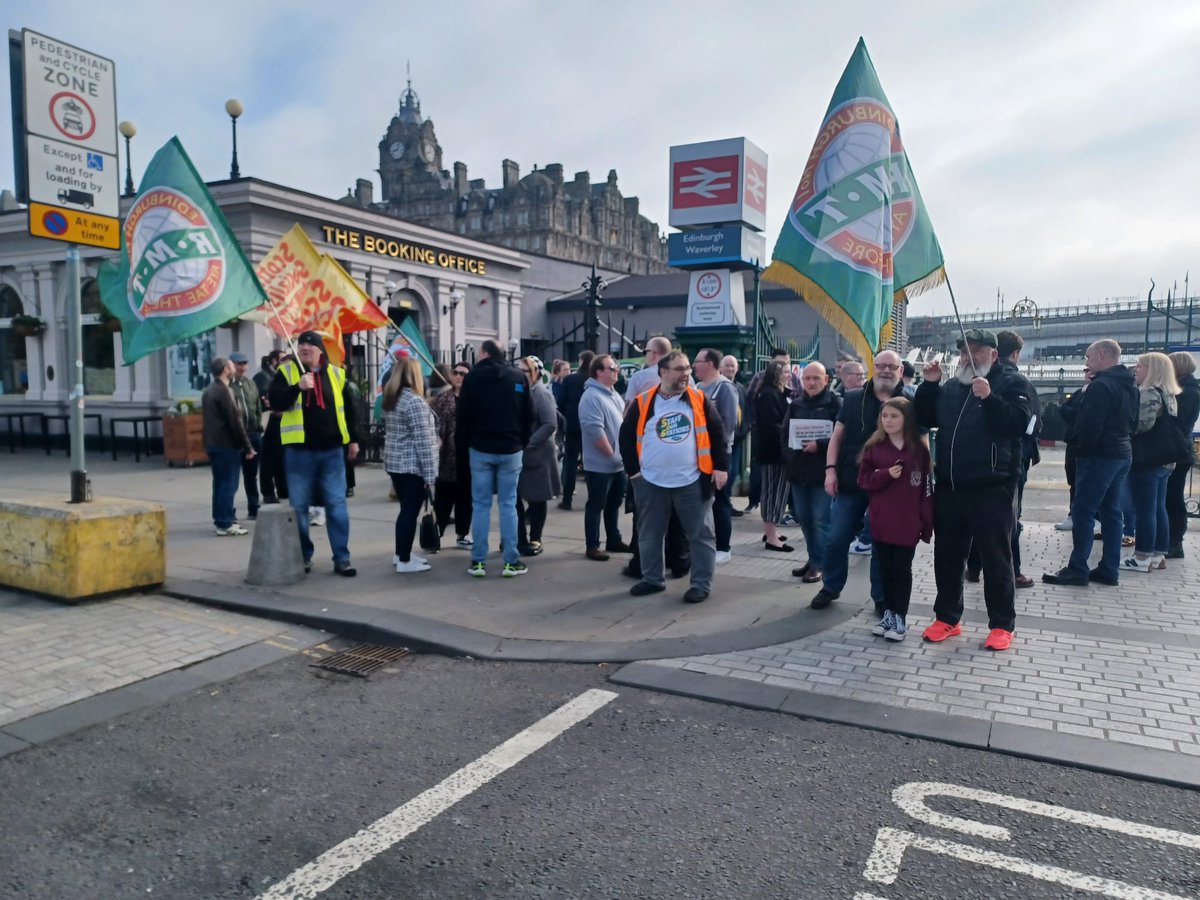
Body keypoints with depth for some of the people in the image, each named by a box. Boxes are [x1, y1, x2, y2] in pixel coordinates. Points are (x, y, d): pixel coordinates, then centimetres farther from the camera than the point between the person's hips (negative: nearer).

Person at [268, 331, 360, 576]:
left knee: (337, 504, 2)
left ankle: (342, 558, 7)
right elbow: (274, 402, -8)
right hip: (299, 450, -1)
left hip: (332, 450, 1)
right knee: (299, 506, 5)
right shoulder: (286, 371, 3)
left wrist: (354, 439, 12)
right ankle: (303, 556, 19)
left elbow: (349, 407, 15)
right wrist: (297, 387, -22)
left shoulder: (336, 373, 9)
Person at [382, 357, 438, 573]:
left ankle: (401, 553, 26)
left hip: (395, 463, 9)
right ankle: (405, 561, 3)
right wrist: (429, 472, -17)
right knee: (410, 511, -2)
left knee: (406, 510, 17)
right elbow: (423, 440, -18)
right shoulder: (415, 402, -16)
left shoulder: (391, 399, 12)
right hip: (412, 466, -9)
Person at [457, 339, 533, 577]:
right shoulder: (518, 378, 3)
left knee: (480, 505, 4)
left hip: (480, 449, -1)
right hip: (511, 450, 1)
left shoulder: (472, 377, -1)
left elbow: (462, 416, 0)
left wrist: (463, 446, 10)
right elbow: (528, 416, 4)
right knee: (508, 504, 4)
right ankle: (511, 561, 3)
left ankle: (478, 561, 5)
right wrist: (523, 443, 13)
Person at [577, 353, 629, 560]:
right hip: (600, 465, -9)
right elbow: (595, 431, -25)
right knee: (596, 505, 0)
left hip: (618, 464, 9)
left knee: (614, 504, 17)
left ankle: (614, 540, 28)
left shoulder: (614, 394, 13)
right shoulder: (592, 397, -17)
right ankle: (592, 546, 9)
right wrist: (611, 454, -18)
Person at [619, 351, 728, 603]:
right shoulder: (643, 403, -1)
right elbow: (627, 436, 6)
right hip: (651, 482, 1)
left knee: (701, 535, 3)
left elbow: (717, 432, 4)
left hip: (692, 482, -1)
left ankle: (701, 585, 14)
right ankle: (652, 579, 28)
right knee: (650, 535, 12)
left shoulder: (699, 400, 1)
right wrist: (633, 469, 1)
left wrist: (721, 466, -2)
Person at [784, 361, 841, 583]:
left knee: (821, 520, -1)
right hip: (799, 470, 6)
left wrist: (819, 445, -22)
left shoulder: (835, 404, -6)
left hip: (823, 471, -6)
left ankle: (819, 564, 10)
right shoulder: (795, 404, 11)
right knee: (804, 518, 12)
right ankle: (813, 560, 26)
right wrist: (788, 462, 4)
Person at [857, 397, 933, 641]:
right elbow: (863, 480, 2)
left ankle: (900, 617, 13)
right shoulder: (873, 447, 3)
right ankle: (888, 613, 22)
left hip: (908, 522, -2)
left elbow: (926, 488, -1)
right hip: (881, 521, 2)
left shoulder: (919, 449, -2)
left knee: (902, 570, 4)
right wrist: (886, 474, -16)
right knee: (885, 569, 10)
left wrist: (927, 523, -3)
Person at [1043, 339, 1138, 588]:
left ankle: (1077, 570, -5)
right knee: (1110, 512, 11)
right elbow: (1133, 422, 22)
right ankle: (1109, 570, 13)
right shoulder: (1130, 385, 14)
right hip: (1122, 453, 9)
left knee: (1083, 512, -6)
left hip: (1099, 455, -9)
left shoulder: (1101, 385, -16)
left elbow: (1089, 423, -20)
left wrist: (1081, 446, -7)